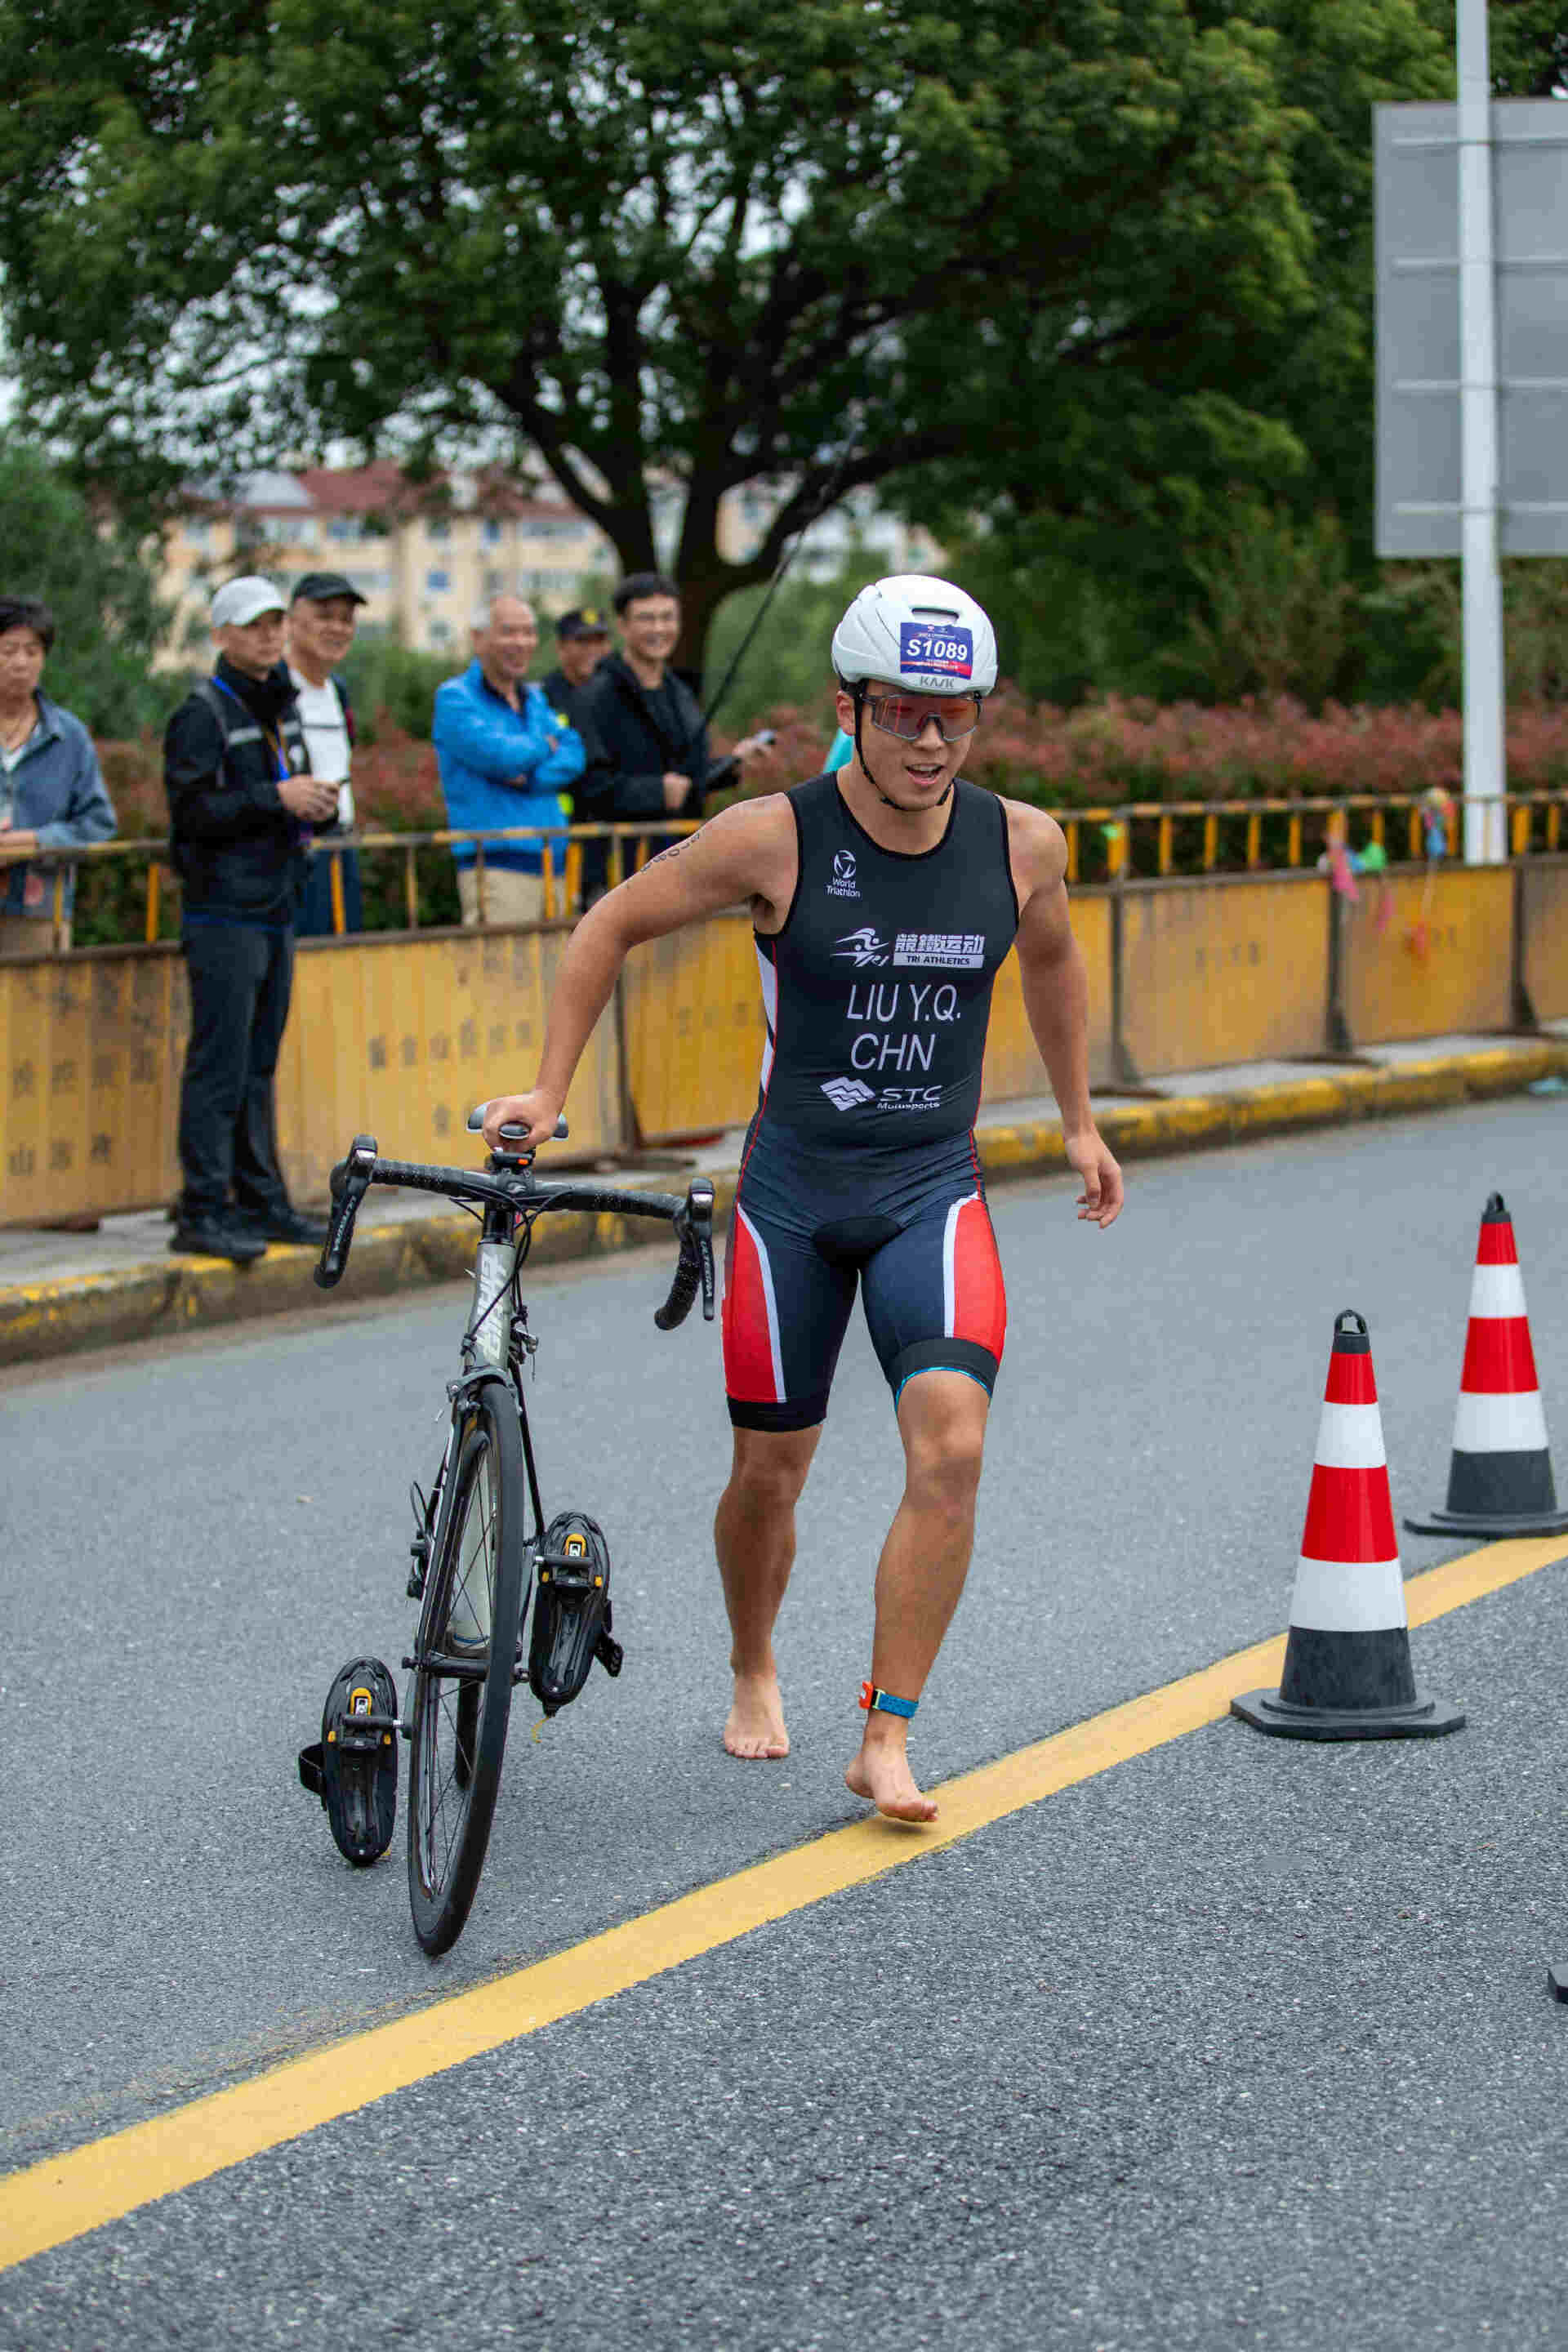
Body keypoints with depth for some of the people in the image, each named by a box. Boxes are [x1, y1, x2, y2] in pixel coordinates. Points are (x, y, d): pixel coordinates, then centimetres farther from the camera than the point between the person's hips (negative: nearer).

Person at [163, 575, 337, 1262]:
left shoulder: (282, 706, 16)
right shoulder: (203, 714, -9)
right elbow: (191, 811, -17)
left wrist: (316, 804, 3)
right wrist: (277, 799, -20)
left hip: (276, 909, 8)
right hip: (223, 915, -8)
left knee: (259, 1065, 13)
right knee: (219, 1066, -9)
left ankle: (263, 1202, 17)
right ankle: (202, 1211, -8)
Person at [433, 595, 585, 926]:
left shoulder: (536, 700, 21)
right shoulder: (454, 698, -1)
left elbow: (573, 757, 6)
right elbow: (494, 753, -16)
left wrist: (530, 777, -12)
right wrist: (544, 747, 2)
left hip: (552, 862, 7)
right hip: (496, 866, -7)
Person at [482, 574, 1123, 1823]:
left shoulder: (1022, 842, -4)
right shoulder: (776, 838, -12)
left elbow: (1052, 958, 20)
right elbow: (613, 927, 1)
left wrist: (1079, 1123, 26)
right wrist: (550, 1088, 0)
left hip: (935, 1190, 1)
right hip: (794, 1189, -1)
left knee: (951, 1445, -20)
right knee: (770, 1470, 7)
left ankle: (887, 1742, -12)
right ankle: (754, 1673, 38)